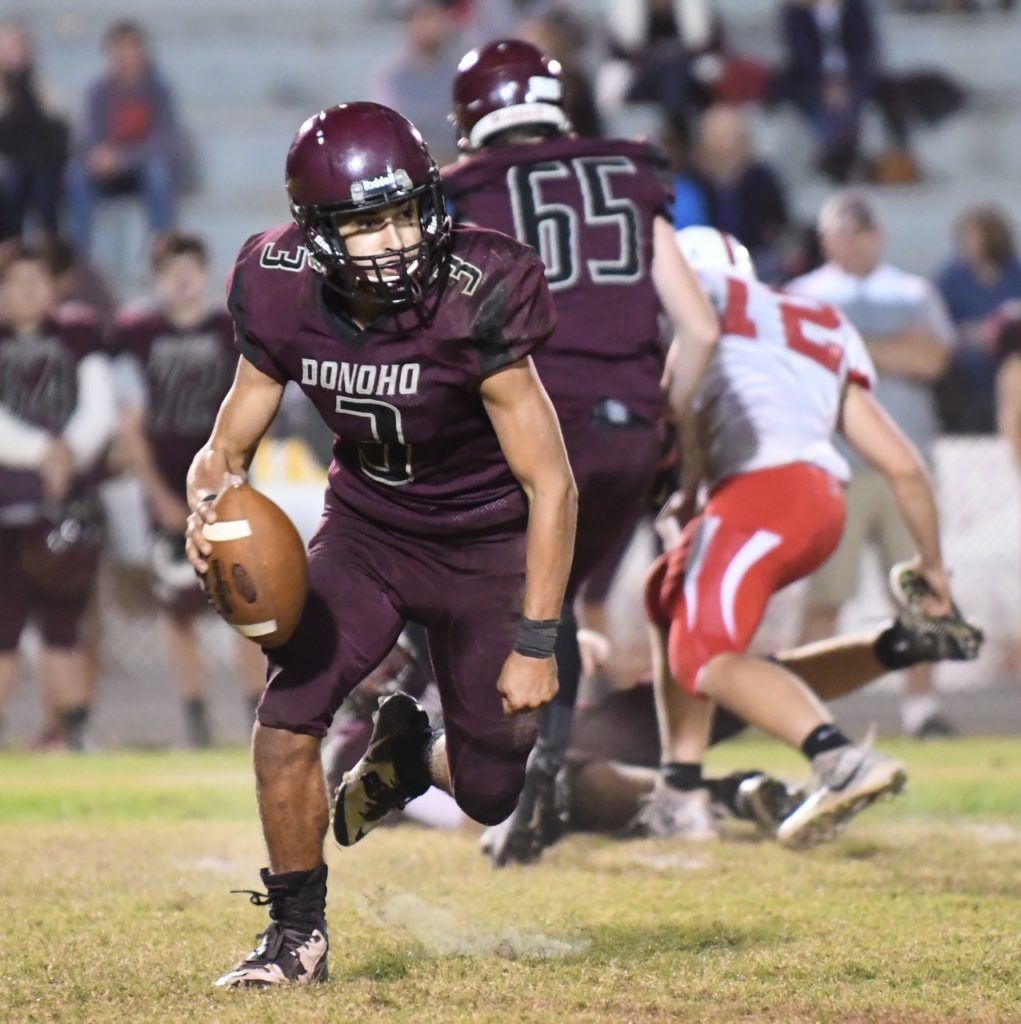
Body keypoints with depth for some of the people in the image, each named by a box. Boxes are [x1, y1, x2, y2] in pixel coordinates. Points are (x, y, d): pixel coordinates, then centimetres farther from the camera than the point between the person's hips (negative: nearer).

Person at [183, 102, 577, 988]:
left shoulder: (474, 305, -29)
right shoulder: (284, 299, -17)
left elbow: (550, 483, -23)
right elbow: (229, 448, -2)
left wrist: (535, 641, -24)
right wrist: (208, 508, -26)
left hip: (483, 542, -3)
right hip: (366, 525, 3)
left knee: (487, 793, 2)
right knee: (286, 722, -16)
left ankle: (409, 752, 39)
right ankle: (299, 932, 5)